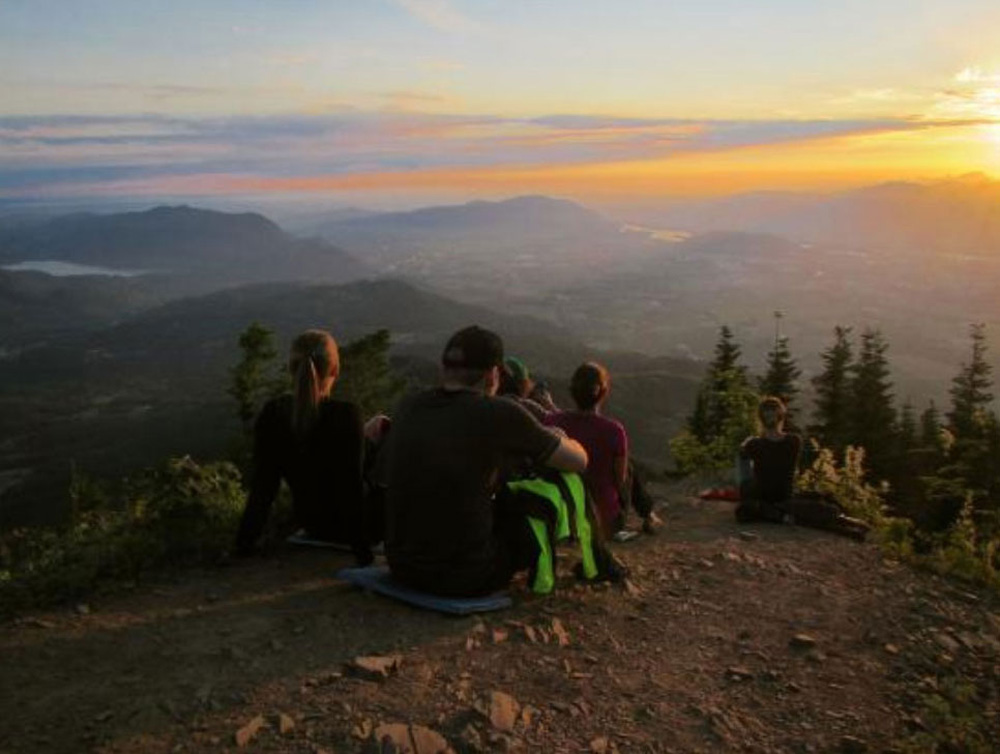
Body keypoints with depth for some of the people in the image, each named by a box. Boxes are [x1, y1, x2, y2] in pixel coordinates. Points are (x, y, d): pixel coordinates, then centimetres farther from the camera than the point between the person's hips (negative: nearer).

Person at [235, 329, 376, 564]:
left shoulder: (271, 413, -14)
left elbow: (262, 486, -10)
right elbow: (351, 487, -26)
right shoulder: (345, 415, -29)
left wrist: (244, 544, 0)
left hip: (310, 523, 5)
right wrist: (363, 552, -16)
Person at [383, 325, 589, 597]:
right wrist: (556, 437, 20)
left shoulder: (407, 407, 1)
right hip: (465, 579, -6)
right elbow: (578, 460, -3)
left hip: (401, 566, 6)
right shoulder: (500, 415, -16)